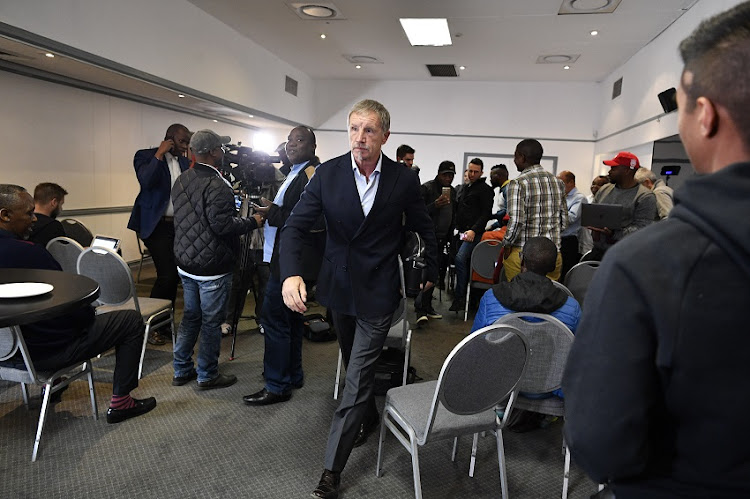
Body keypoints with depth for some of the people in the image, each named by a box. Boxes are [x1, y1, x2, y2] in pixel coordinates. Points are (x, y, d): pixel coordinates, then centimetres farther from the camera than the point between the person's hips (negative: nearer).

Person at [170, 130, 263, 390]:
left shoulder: (181, 181, 8)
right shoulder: (216, 186, -21)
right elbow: (222, 224, -27)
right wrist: (253, 222, -12)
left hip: (186, 263, 9)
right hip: (212, 268, -9)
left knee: (190, 317, 19)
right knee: (211, 322, 5)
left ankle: (181, 370, 29)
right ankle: (207, 375, 17)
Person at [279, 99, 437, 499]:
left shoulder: (404, 180, -10)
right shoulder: (327, 173, -9)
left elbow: (424, 228, 5)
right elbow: (296, 226, -13)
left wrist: (431, 272, 13)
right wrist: (291, 273, -30)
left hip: (377, 291, -3)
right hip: (339, 286, 3)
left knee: (357, 377, -2)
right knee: (354, 364, 22)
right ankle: (369, 417, 49)